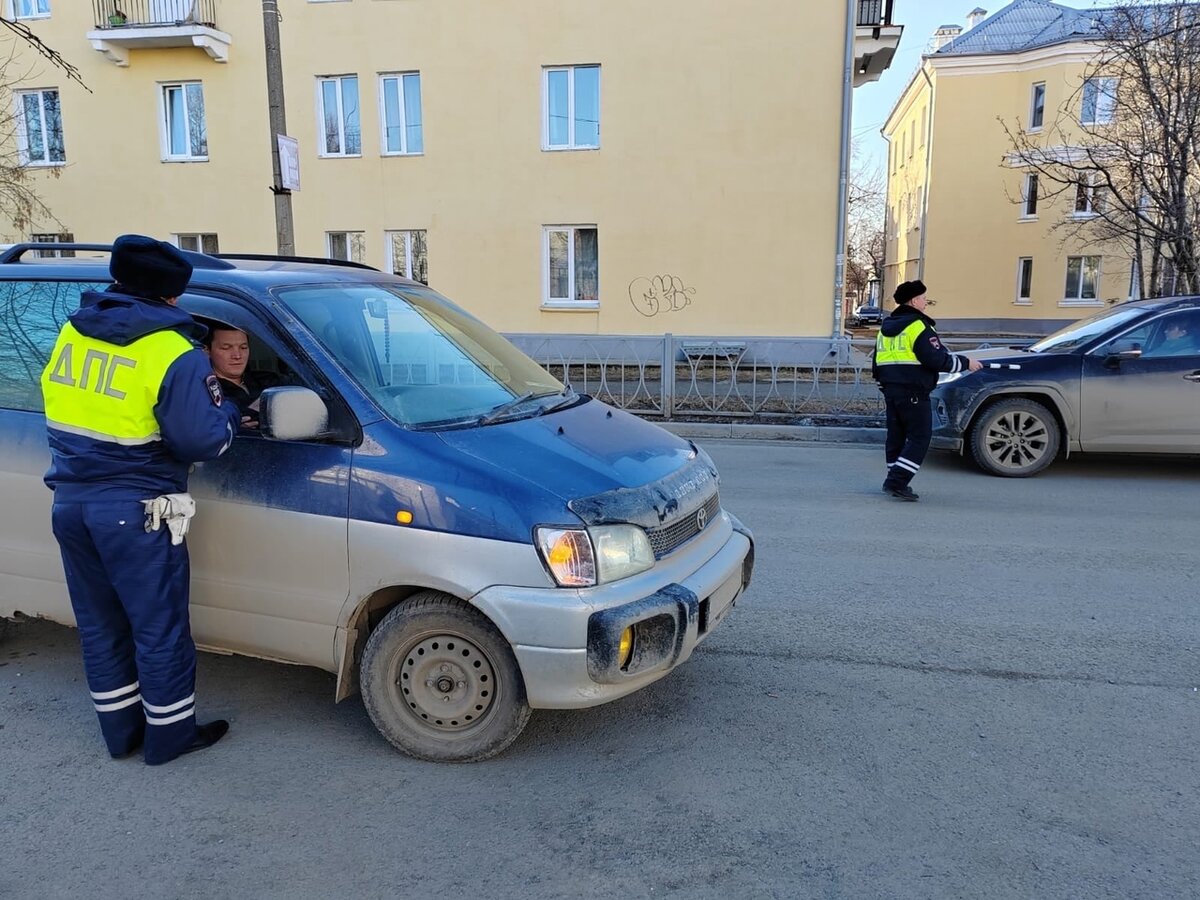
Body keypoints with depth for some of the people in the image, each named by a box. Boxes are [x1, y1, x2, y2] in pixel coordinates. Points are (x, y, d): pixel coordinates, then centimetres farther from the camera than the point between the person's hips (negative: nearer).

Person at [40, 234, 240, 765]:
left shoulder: (72, 333, 7)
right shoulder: (173, 354, -16)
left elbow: (65, 409, 18)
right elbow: (202, 441, -17)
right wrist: (228, 415, 2)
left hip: (69, 500, 7)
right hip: (134, 511, -7)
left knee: (99, 624, 18)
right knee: (159, 628, 8)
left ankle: (120, 731, 33)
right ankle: (169, 736, 22)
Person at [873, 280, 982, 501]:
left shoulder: (886, 327, 17)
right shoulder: (918, 326, -11)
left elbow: (876, 363, 20)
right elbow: (937, 359, -17)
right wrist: (966, 363, -6)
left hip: (890, 389, 9)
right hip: (913, 392, -8)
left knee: (896, 436, 13)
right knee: (919, 437, -4)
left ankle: (895, 482, 15)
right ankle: (897, 481, -13)